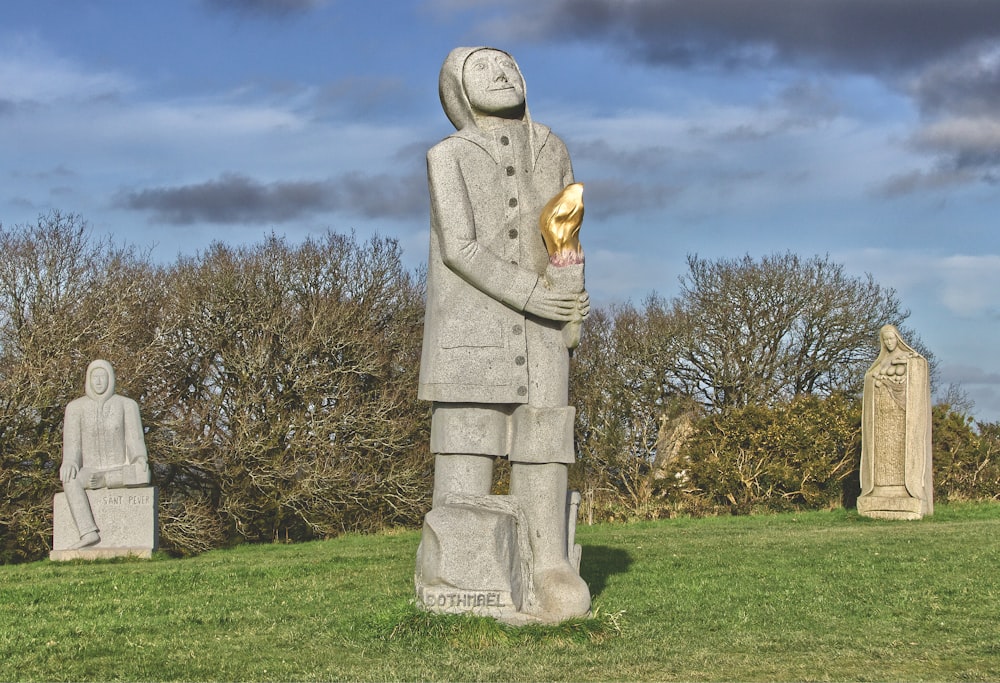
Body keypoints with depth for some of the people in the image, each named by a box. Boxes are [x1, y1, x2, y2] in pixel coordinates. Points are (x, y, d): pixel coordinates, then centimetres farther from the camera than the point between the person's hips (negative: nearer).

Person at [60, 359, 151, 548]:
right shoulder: (75, 407, 5)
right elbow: (71, 444, 0)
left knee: (142, 475, -35)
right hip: (91, 473, 0)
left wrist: (140, 458, -25)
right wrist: (70, 464, -22)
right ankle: (89, 533, -44)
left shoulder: (127, 405, 3)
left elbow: (134, 440, -2)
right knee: (70, 480, -35)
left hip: (119, 470, 0)